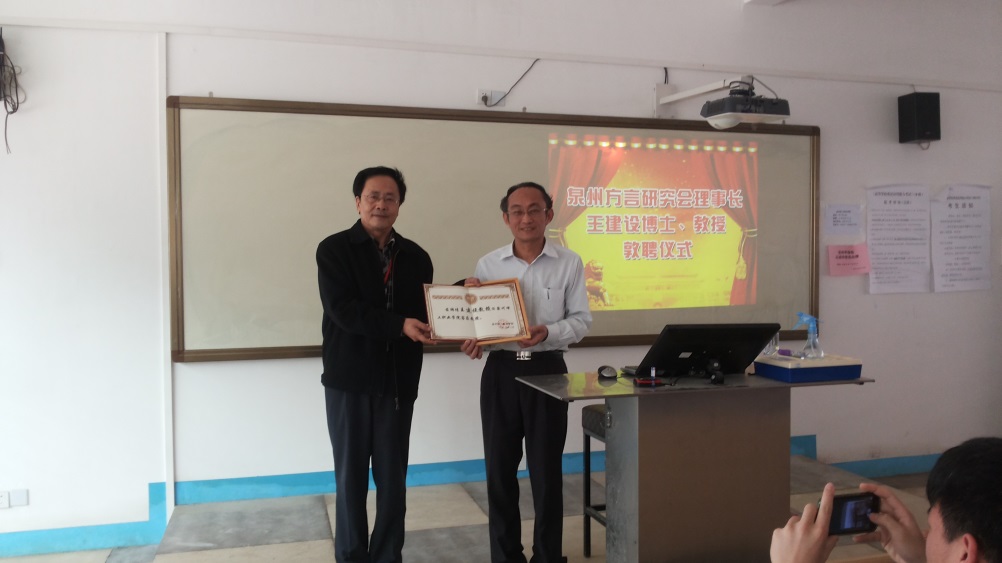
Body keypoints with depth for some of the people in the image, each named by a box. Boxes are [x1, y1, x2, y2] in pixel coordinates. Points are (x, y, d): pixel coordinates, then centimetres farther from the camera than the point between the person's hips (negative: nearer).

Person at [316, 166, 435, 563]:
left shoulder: (415, 256, 9)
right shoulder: (334, 249, -4)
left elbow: (426, 309, 10)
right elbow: (343, 310, -17)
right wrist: (400, 325, -26)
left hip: (398, 382, 3)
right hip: (350, 380, -3)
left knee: (393, 479, 9)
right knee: (351, 477, 9)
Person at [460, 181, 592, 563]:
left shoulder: (569, 264, -1)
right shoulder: (487, 265, 4)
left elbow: (581, 320, -1)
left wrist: (548, 333, -19)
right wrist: (471, 341, -14)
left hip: (547, 369, -1)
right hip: (500, 371, 2)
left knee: (546, 470, 6)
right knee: (499, 469, 8)